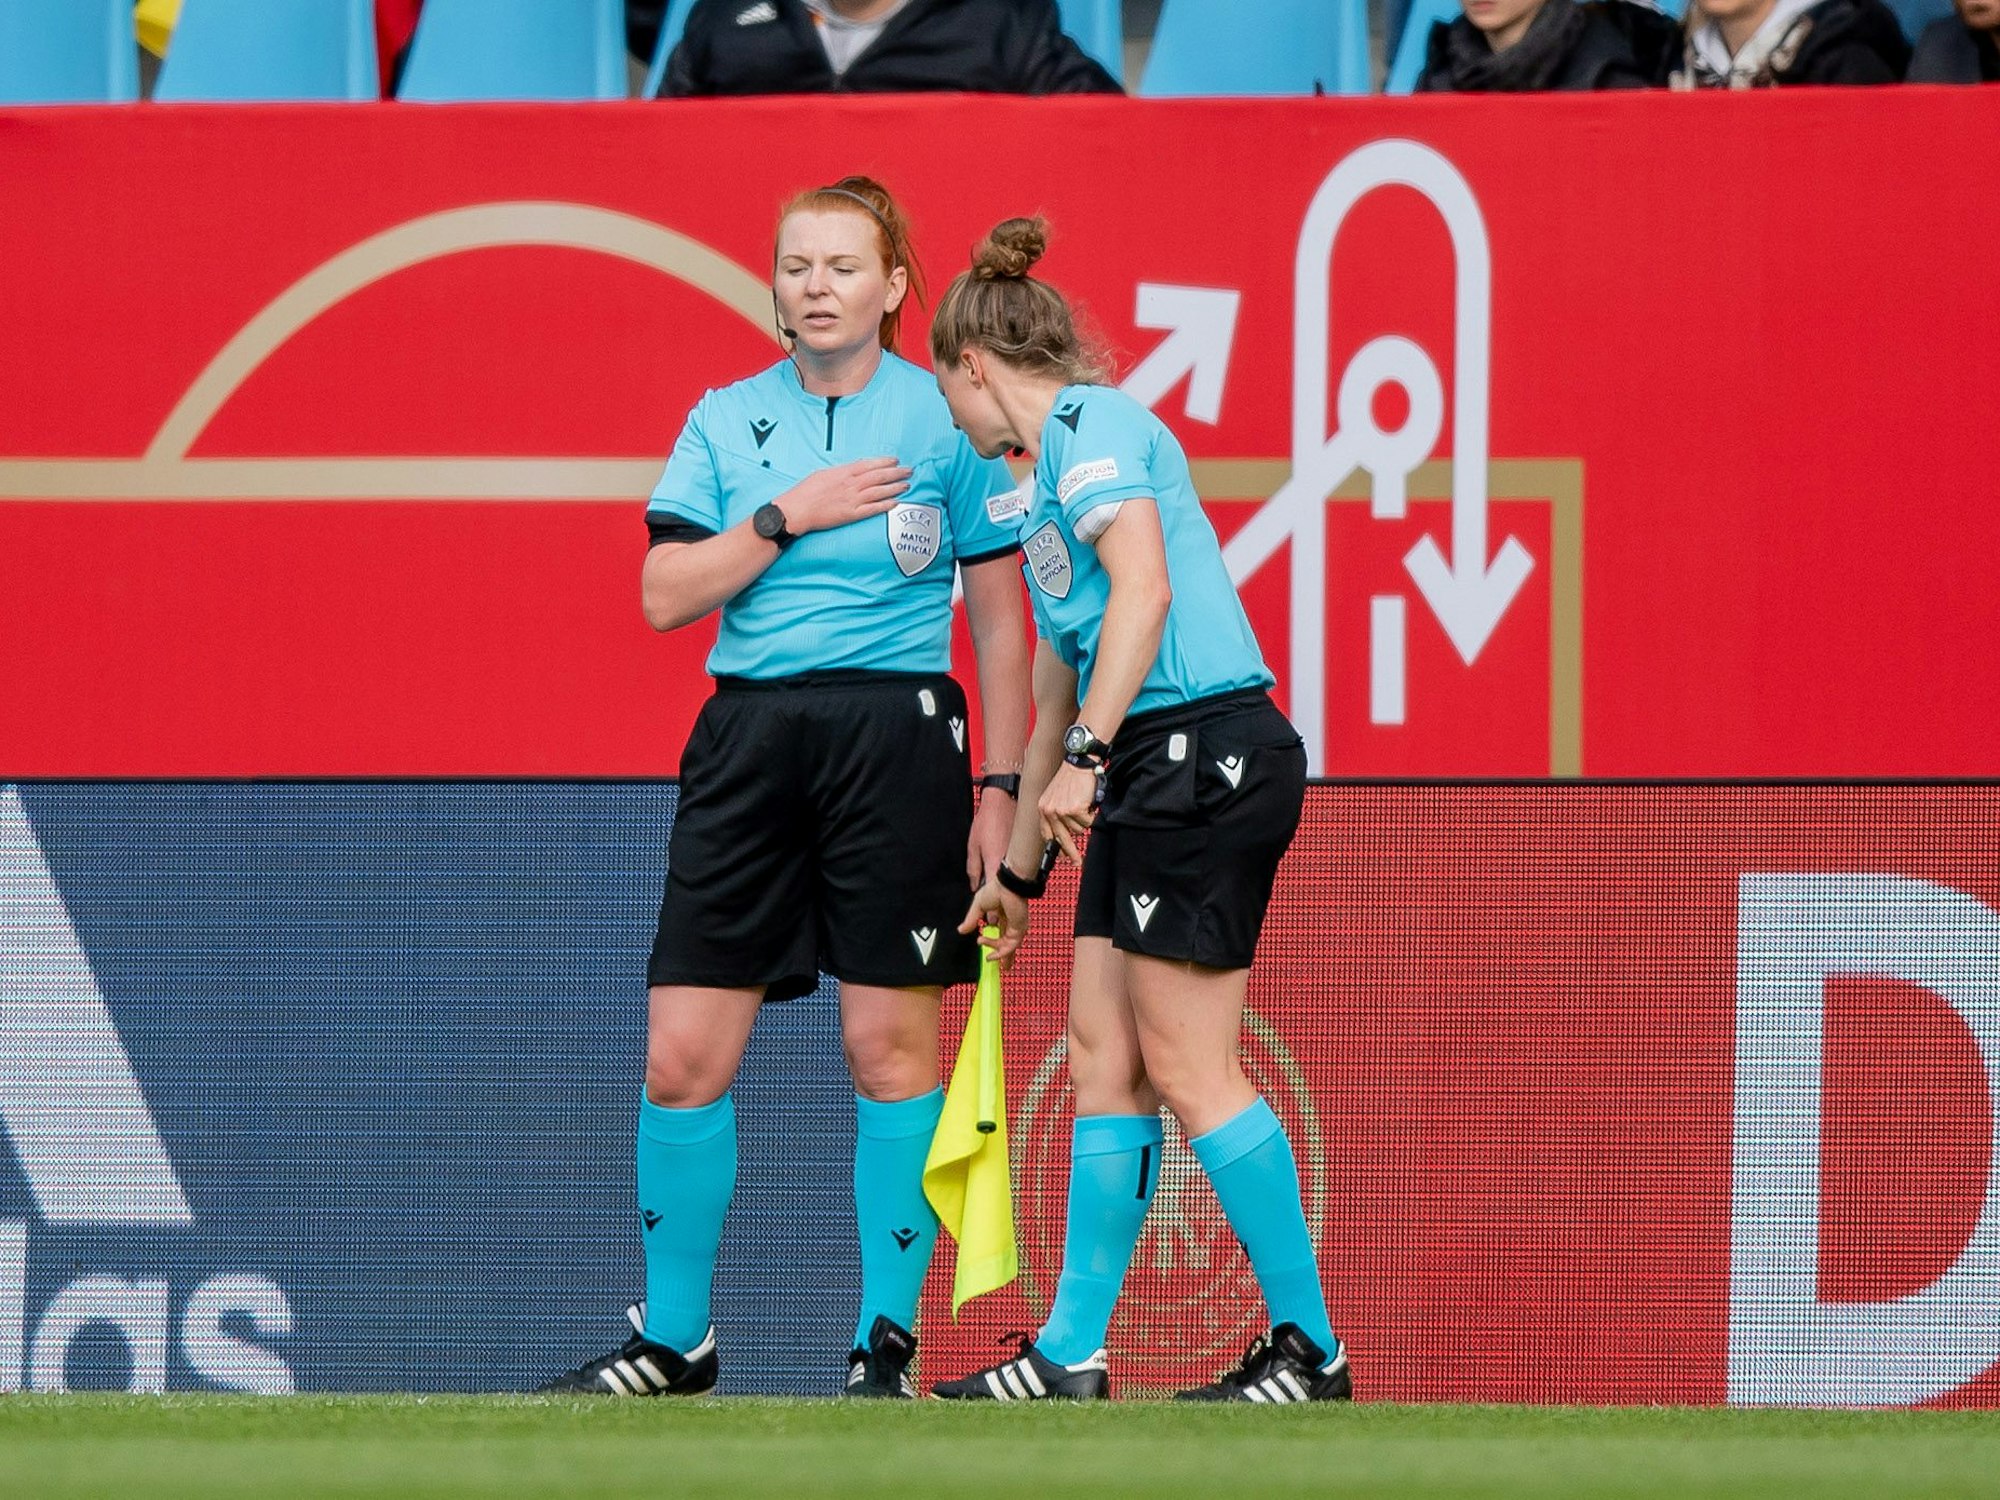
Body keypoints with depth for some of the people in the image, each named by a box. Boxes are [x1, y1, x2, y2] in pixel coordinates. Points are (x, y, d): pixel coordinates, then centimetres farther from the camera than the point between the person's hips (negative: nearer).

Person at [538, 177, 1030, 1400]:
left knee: (891, 1047, -2)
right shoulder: (725, 420, 10)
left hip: (898, 731, -3)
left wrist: (1003, 787, -1)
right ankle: (674, 1340, 11)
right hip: (749, 737, 3)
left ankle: (887, 1344, 5)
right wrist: (788, 516, -9)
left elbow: (1000, 620, 5)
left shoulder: (948, 419, 3)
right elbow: (667, 597, 2)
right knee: (684, 1060, 0)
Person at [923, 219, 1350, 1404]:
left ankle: (1311, 1350, -5)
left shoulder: (1092, 423, -6)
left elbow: (1144, 587, -21)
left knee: (1188, 1068, -8)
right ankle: (1072, 1356, 11)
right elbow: (1060, 687, 31)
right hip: (1155, 773, 10)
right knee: (1103, 1054, 9)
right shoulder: (1061, 465, 24)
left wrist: (1088, 757, -23)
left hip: (1206, 754, -10)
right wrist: (1018, 870, 35)